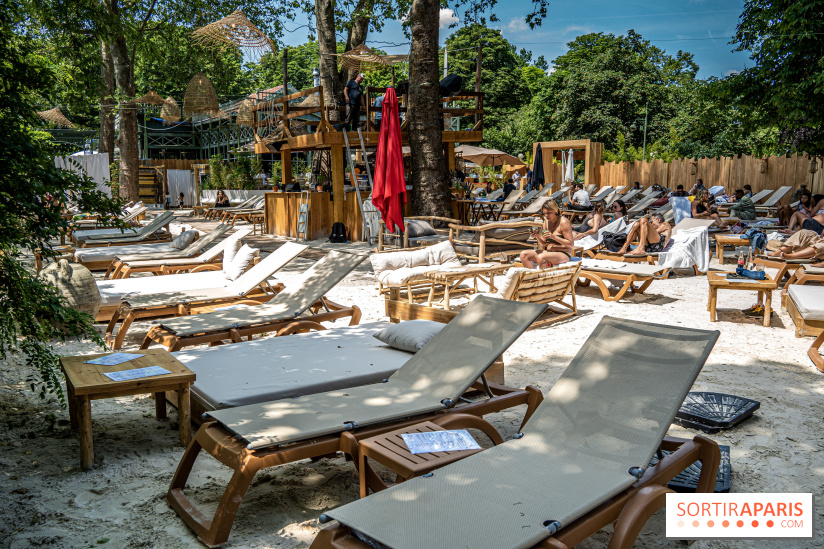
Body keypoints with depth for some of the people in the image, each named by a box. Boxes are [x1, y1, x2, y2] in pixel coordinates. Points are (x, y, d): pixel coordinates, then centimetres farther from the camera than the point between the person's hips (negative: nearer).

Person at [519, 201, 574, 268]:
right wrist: (537, 236, -9)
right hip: (549, 252, 8)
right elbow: (543, 244, 12)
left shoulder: (563, 222, -11)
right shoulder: (546, 221, 9)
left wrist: (553, 237, -23)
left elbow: (570, 244, -15)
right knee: (523, 254, -10)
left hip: (564, 254, -8)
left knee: (540, 257, -37)